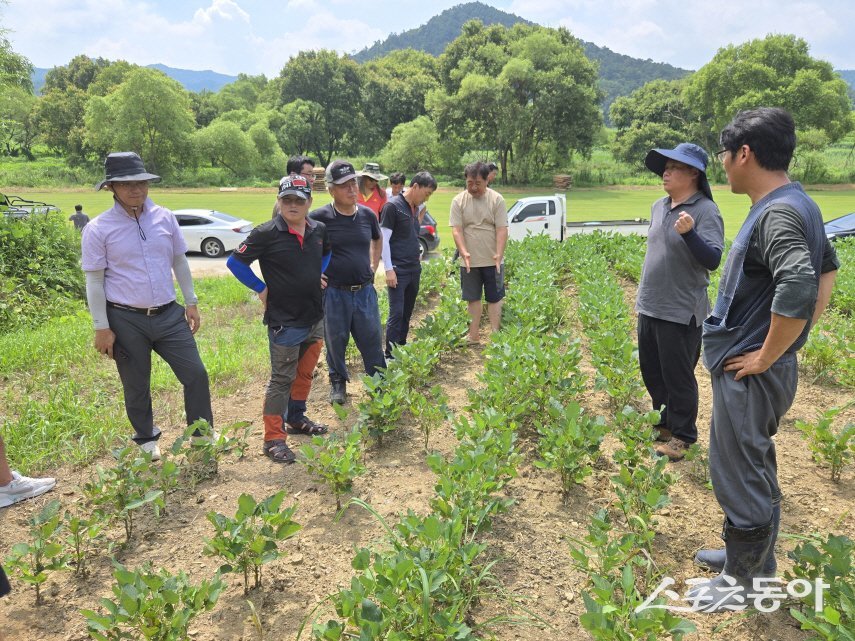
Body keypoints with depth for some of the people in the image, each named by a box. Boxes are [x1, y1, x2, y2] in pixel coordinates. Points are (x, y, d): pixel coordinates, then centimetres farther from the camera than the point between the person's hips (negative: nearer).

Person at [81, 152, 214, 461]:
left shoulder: (164, 217, 2)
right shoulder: (98, 229, -8)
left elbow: (180, 261, 11)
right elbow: (94, 281, -6)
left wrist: (191, 303, 11)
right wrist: (102, 328, -6)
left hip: (169, 315, 3)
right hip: (126, 321, -3)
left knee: (196, 374, 3)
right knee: (136, 386, 12)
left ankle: (203, 434, 22)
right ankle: (146, 441, 35)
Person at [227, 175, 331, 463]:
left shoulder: (319, 230, 2)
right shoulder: (267, 233, -14)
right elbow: (234, 262, -7)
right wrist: (261, 289, -8)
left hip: (315, 318, 6)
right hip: (284, 321, -6)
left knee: (305, 373, 19)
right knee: (281, 380, 1)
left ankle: (297, 419, 39)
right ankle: (274, 439, 11)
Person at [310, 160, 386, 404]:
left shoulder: (367, 215, 1)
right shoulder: (319, 218, -12)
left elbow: (377, 240, 22)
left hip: (365, 291, 3)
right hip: (334, 292, -3)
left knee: (373, 340, 10)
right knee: (335, 341, 12)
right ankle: (338, 382, 32)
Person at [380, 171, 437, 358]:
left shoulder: (416, 207, 11)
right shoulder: (392, 206, -11)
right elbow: (383, 239, -13)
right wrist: (389, 269, -16)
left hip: (414, 270, 7)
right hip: (398, 271, -7)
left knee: (407, 313, 12)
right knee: (396, 314, -7)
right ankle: (390, 356, 0)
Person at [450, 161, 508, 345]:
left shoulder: (497, 199, -4)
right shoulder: (459, 201, -1)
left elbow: (502, 230, -8)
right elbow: (456, 230, -5)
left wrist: (499, 254, -20)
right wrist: (464, 252, -20)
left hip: (493, 261, -1)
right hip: (469, 261, 2)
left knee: (494, 298, 5)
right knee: (473, 298, 10)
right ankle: (474, 337, 18)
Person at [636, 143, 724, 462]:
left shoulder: (705, 211, -14)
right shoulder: (658, 206, 9)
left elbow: (713, 260, -22)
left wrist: (689, 233, -36)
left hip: (681, 312, -8)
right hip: (649, 307, 8)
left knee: (677, 376, 3)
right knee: (652, 371, 17)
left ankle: (682, 435, 20)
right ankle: (665, 423, 36)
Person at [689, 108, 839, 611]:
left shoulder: (777, 214, -22)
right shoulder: (796, 205, 9)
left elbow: (798, 288, -38)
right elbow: (828, 265, 23)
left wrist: (766, 356, -24)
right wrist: (802, 331, 16)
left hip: (751, 374, -10)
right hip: (751, 372, 10)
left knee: (739, 474, 4)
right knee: (754, 469, 21)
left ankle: (743, 581, 21)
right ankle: (756, 556, 39)